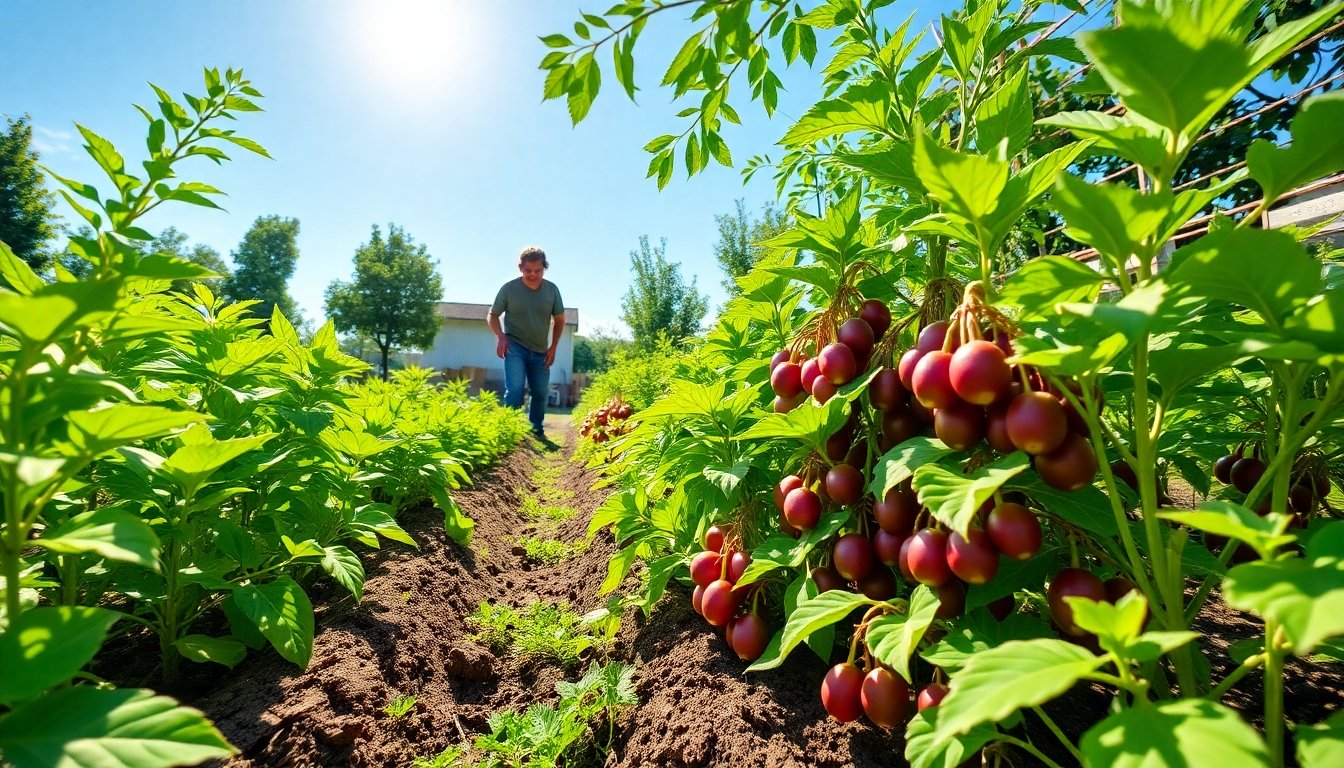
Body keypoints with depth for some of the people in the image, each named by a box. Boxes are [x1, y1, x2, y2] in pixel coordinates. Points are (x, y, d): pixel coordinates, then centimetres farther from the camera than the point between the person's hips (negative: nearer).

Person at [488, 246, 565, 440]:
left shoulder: (552, 290, -4)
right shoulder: (509, 288, -11)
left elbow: (559, 320, 7)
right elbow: (492, 316, 0)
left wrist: (553, 347, -1)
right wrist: (501, 336, -18)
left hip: (540, 351, 4)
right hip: (515, 347, -3)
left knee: (541, 393, 11)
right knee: (514, 390, -18)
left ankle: (536, 429, 28)